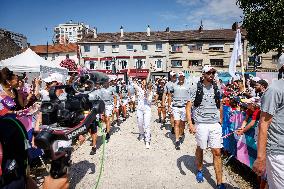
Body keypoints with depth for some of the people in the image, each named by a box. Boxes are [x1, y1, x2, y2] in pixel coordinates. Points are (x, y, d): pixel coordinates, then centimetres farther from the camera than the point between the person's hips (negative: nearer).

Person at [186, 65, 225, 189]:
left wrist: (221, 121, 17)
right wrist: (190, 124, -15)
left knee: (217, 153, 2)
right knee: (200, 149, 14)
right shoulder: (196, 89, -4)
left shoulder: (217, 88, 8)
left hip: (215, 124, 3)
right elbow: (188, 107, -6)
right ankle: (199, 171, 40)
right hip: (201, 124, -2)